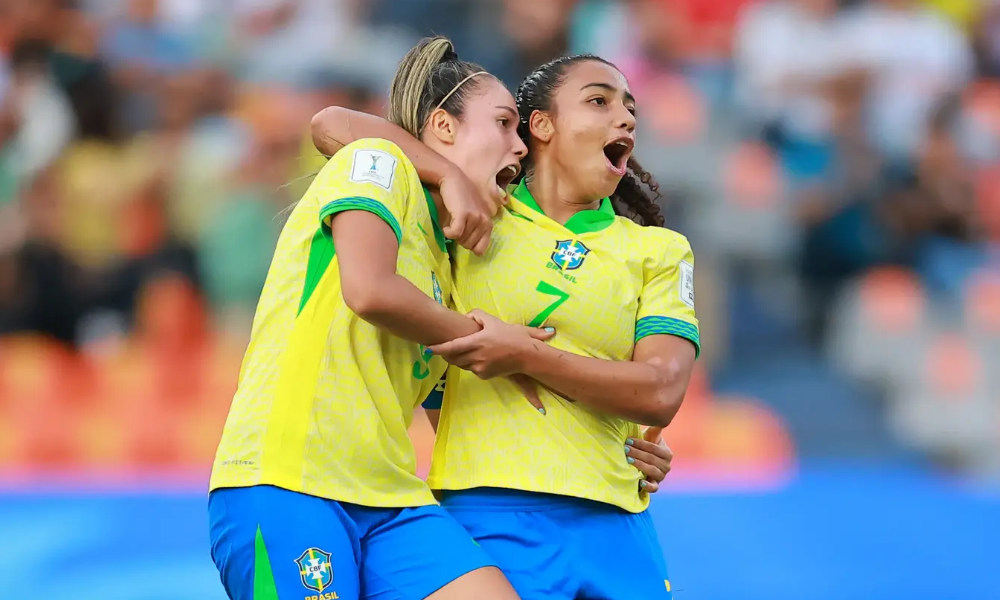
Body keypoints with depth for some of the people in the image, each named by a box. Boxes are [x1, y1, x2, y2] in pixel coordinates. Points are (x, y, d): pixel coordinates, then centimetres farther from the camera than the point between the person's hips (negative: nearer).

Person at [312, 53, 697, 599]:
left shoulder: (661, 250, 15)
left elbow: (660, 393, 0)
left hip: (613, 524, 3)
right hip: (487, 508, -3)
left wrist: (523, 355, -10)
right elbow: (331, 125, 7)